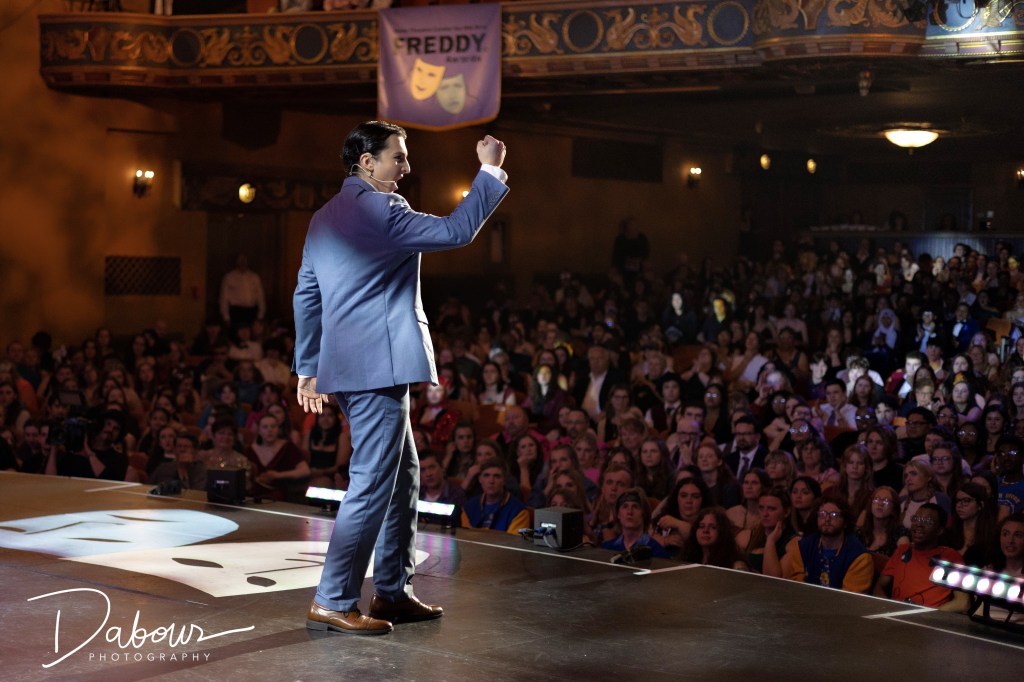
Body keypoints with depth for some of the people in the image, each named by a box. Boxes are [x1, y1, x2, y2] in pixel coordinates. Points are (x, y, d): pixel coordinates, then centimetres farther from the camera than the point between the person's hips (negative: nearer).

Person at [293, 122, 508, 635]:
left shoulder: (325, 218, 16)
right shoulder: (380, 209, -12)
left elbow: (306, 296, 18)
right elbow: (456, 230, -13)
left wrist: (308, 369, 22)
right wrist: (490, 171, -3)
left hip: (347, 367, 10)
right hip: (379, 366, -10)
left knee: (402, 478, 17)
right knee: (371, 485, -7)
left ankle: (392, 592, 23)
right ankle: (332, 603, -5)